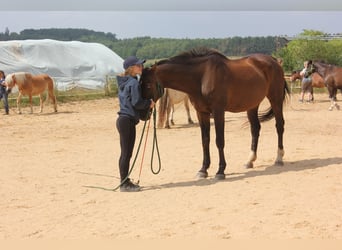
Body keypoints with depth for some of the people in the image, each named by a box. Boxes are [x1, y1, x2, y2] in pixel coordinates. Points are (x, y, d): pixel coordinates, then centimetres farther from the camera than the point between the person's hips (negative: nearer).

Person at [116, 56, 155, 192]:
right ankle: (125, 184, 1)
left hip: (123, 119, 10)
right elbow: (137, 102, -20)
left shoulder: (125, 82, 15)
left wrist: (147, 104, 13)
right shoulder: (134, 83, -13)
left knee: (125, 153, 15)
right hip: (128, 120, -10)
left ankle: (125, 181, 24)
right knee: (127, 153, -4)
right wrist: (149, 103, -5)